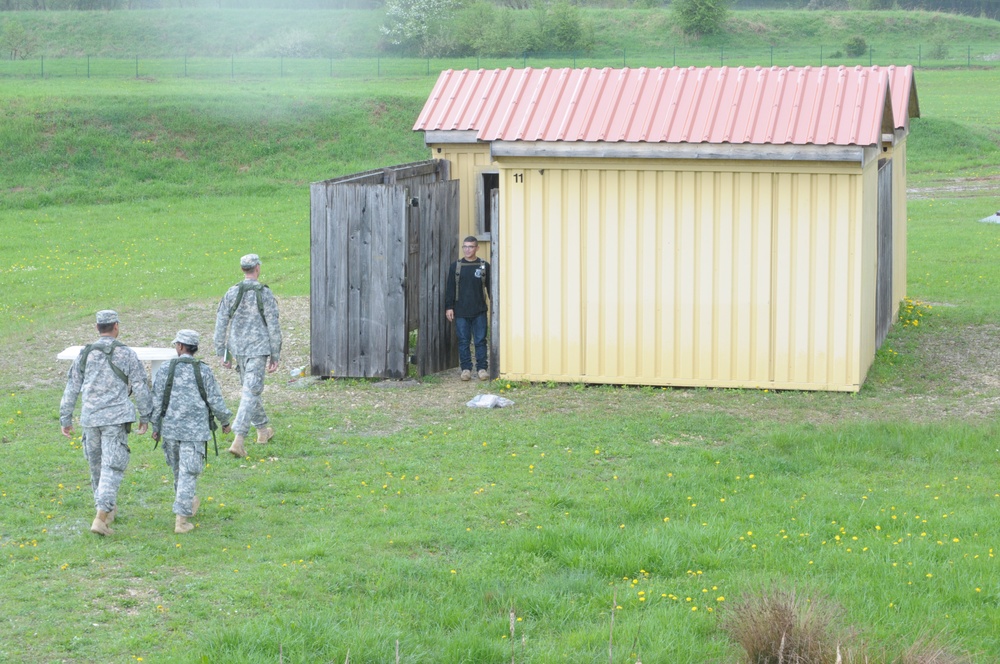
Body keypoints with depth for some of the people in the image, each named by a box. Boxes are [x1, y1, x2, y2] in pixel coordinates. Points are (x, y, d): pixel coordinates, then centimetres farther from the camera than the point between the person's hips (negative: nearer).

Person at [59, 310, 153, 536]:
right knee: (112, 468, -5)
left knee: (97, 465, 19)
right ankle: (101, 517, -17)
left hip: (90, 418, 4)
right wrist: (145, 417, 9)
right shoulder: (126, 354, -3)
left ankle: (109, 509, 34)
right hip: (116, 418, -4)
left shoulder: (84, 354, 5)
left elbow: (71, 389, 7)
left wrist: (65, 419, 15)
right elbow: (141, 388, -1)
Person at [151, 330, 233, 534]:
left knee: (179, 470, 20)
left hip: (170, 429, 2)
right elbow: (215, 400, -2)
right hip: (195, 430, -2)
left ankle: (187, 504, 41)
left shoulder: (165, 369, -2)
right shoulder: (203, 371, -6)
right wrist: (225, 421, 15)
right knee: (188, 474, -1)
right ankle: (181, 519, -6)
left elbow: (156, 401, 1)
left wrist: (155, 427, 12)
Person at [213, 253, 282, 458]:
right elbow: (273, 327, -8)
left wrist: (222, 353, 10)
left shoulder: (231, 293, 2)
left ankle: (262, 430, 36)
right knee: (251, 392, -7)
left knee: (250, 388, 23)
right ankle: (238, 439, -19)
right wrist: (275, 357, -2)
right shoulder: (265, 294, -8)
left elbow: (221, 324, 2)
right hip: (258, 349, -5)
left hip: (238, 349, 5)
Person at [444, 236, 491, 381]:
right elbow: (449, 288, 6)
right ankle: (466, 368, 11)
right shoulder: (456, 266, 5)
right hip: (461, 311, 1)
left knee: (480, 340, 1)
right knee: (463, 341, 4)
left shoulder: (484, 266, 3)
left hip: (479, 311, -1)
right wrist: (449, 307, 0)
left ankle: (481, 368, 8)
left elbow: (490, 287, 6)